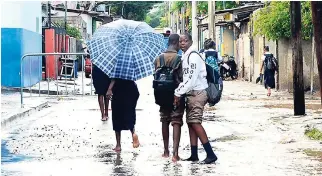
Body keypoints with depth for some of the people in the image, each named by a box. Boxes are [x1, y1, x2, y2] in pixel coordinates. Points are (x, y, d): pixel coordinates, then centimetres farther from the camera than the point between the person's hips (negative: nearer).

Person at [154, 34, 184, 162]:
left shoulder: (158, 59, 3)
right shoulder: (178, 58, -12)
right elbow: (181, 78, -14)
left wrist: (158, 95, 13)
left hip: (163, 95, 4)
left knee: (165, 122, 15)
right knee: (176, 123, -3)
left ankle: (166, 151, 21)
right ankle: (175, 153, -12)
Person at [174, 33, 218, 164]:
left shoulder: (193, 56, -13)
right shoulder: (185, 56, 16)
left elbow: (191, 79, -19)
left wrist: (178, 93, -15)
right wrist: (178, 92, 8)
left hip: (197, 93, -9)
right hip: (190, 94, 9)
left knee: (195, 123, -14)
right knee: (190, 123, 8)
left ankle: (211, 154, -15)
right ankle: (194, 155, 11)